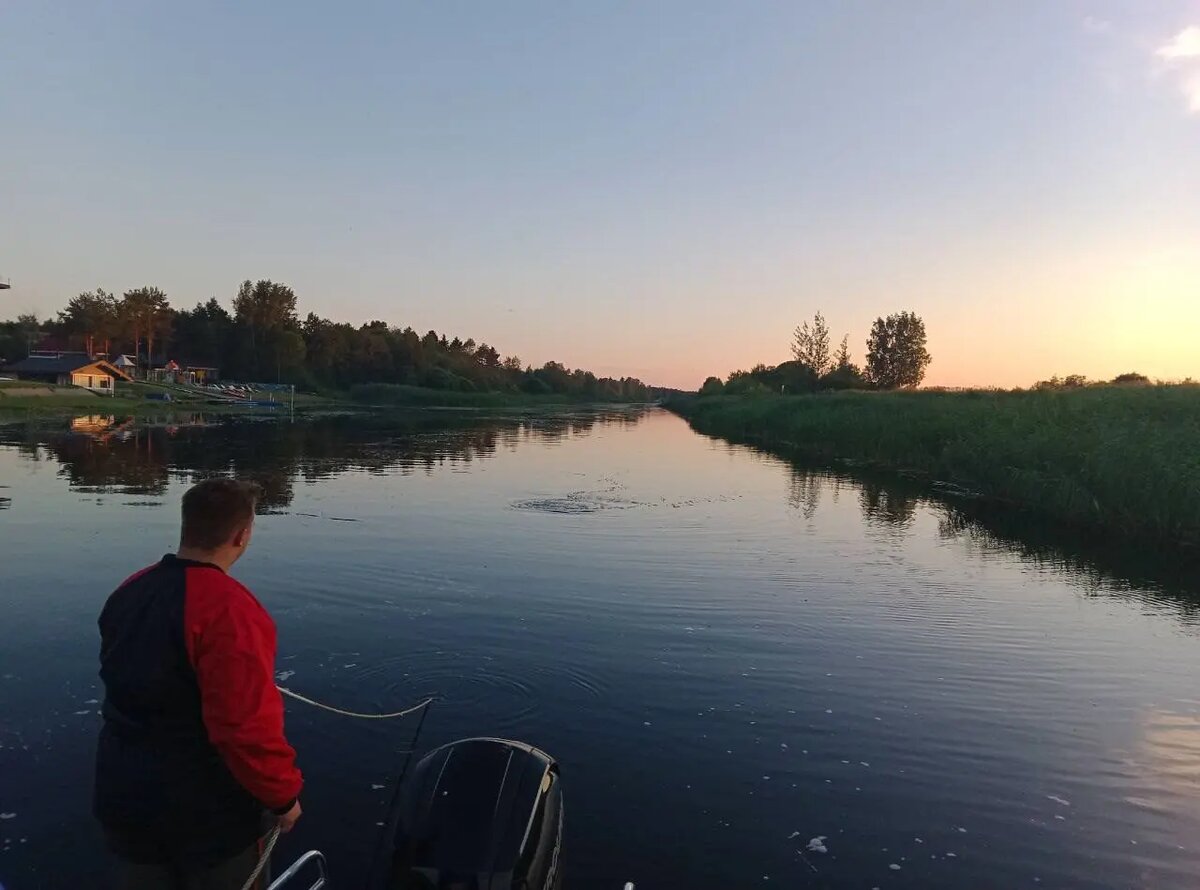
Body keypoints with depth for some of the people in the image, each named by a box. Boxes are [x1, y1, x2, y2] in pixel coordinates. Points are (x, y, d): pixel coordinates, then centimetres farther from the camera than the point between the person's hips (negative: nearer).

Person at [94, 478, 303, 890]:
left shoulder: (130, 591, -2)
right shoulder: (228, 608, -29)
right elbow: (247, 725, -31)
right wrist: (283, 794, -16)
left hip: (126, 795, 7)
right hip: (207, 809, -7)